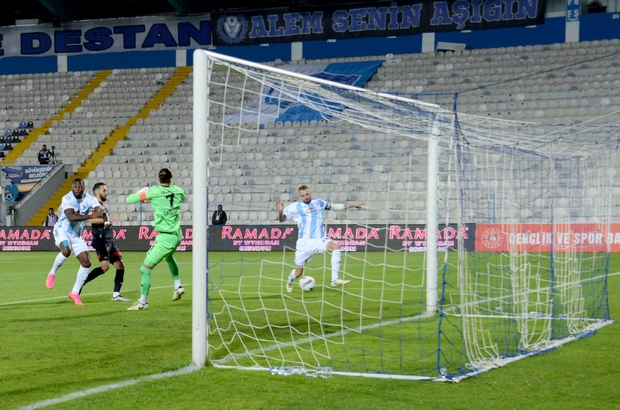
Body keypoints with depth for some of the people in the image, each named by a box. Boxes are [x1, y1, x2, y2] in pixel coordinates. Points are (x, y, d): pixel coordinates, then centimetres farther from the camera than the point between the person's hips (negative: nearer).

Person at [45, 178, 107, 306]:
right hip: (62, 230, -5)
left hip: (76, 235, 5)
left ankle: (75, 293, 11)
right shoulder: (67, 199, -19)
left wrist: (105, 219, -45)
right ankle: (52, 274, -8)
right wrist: (91, 216, -44)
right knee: (66, 250, -35)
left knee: (86, 263, -2)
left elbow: (101, 210, -21)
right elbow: (71, 217, -35)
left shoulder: (89, 199, -7)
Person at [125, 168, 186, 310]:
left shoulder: (153, 191, -13)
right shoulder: (178, 190, 1)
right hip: (177, 235, 7)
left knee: (145, 269, 1)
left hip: (165, 238, -7)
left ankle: (143, 302, 5)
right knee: (168, 256, 39)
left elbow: (129, 199, -9)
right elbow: (183, 198, 27)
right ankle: (178, 287, 41)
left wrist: (141, 192, 9)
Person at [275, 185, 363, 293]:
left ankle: (334, 280, -28)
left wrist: (351, 205, 23)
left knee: (336, 247, -29)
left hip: (320, 240, 2)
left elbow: (334, 206, 26)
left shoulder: (319, 203, 11)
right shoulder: (295, 207, 0)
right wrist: (280, 211, -21)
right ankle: (290, 281, 42)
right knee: (298, 272, 3)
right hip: (305, 242, -2)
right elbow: (282, 219, 1)